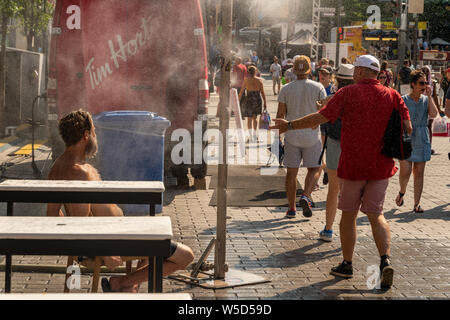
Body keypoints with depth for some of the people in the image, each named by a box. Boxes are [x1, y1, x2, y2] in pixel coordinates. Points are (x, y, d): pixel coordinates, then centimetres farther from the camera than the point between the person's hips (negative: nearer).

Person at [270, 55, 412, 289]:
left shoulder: (348, 93, -7)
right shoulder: (392, 95, 2)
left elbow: (320, 118, -10)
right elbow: (407, 127, 0)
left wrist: (290, 125, 1)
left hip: (352, 164, -2)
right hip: (381, 166, 3)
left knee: (348, 214, 12)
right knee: (376, 215, 10)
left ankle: (347, 264, 20)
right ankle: (385, 260, -9)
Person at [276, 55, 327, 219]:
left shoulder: (286, 89, -2)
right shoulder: (318, 88, -5)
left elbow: (280, 115, -1)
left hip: (291, 136, 1)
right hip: (312, 136, -1)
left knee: (291, 172, 8)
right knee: (314, 168, 12)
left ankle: (292, 208, 11)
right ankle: (306, 196, -10)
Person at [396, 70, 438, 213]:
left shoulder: (427, 100, 6)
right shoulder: (403, 100, -2)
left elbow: (433, 114, -12)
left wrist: (429, 95, -12)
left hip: (422, 140, 3)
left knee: (419, 173, 3)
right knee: (405, 172, -8)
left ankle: (417, 203, 9)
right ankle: (402, 192, 23)